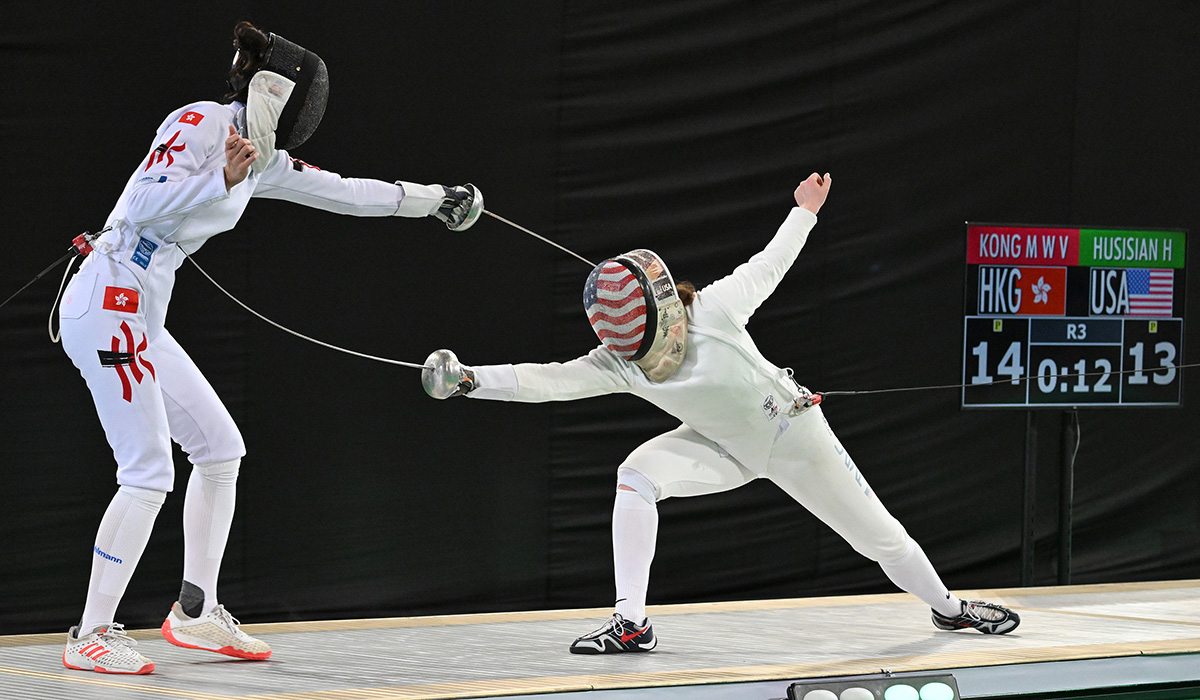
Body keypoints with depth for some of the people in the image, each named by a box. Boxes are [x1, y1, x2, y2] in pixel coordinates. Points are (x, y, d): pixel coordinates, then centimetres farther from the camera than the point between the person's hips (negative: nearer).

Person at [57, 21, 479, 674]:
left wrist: (430, 198, 26)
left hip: (140, 319, 10)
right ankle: (91, 636, -4)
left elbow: (340, 191, 23)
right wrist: (224, 180, -27)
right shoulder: (198, 123, -11)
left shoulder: (260, 157, 15)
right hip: (108, 307, -10)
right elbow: (144, 205, -22)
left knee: (219, 450, 13)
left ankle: (196, 613, 20)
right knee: (148, 474, -10)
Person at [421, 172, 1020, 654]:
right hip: (725, 448, 2)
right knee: (637, 476, -24)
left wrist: (805, 211, -4)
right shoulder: (618, 363, -24)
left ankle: (947, 607, 36)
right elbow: (546, 380, -33)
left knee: (876, 534, 8)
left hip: (795, 436, -2)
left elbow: (766, 268, -14)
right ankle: (631, 623, -20)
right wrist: (468, 380, -45)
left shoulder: (711, 311, -33)